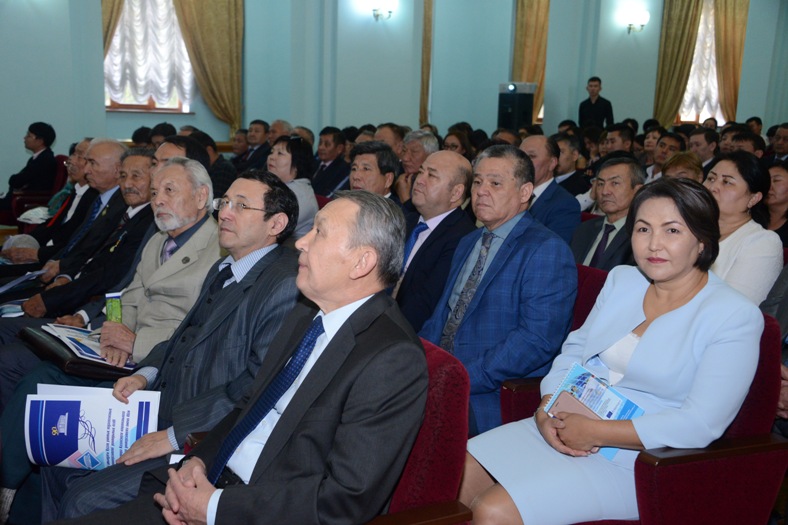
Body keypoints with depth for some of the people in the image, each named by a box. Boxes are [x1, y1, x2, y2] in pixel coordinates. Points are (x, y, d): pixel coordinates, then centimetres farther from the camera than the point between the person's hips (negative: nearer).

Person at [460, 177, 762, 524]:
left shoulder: (735, 317, -10)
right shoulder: (621, 279, 10)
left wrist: (596, 433, -20)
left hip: (630, 461, -6)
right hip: (560, 427, 6)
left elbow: (701, 424, -17)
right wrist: (546, 411, -8)